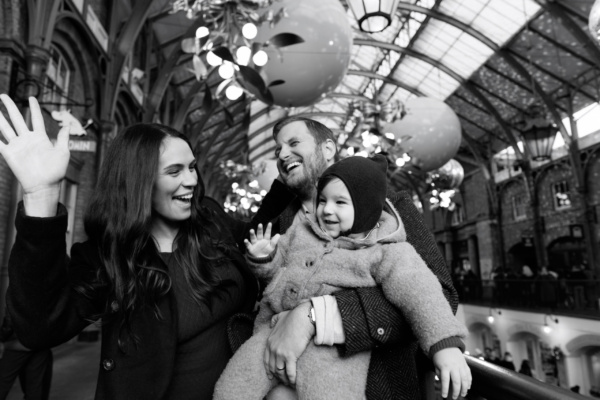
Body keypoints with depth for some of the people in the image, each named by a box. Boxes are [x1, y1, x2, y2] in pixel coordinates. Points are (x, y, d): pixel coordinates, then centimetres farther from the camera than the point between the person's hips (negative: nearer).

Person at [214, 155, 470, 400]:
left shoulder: (386, 252, -1)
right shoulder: (302, 231, 14)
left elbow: (419, 293, -12)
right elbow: (276, 268, 23)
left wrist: (445, 343, -26)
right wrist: (263, 258, 0)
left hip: (332, 345, -4)